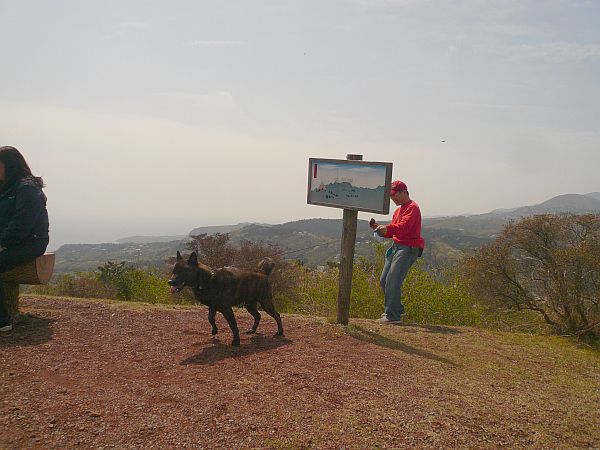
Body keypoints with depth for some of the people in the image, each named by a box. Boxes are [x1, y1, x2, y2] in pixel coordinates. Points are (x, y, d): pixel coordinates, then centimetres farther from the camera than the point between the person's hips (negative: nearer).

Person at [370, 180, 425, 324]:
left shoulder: (412, 208, -8)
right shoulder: (398, 210, 22)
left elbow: (404, 227, -26)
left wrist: (388, 228, -40)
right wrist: (379, 228, 3)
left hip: (408, 248, -10)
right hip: (396, 246, 10)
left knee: (393, 281, -15)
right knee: (384, 280, 9)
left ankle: (392, 315, -9)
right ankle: (397, 309, 22)